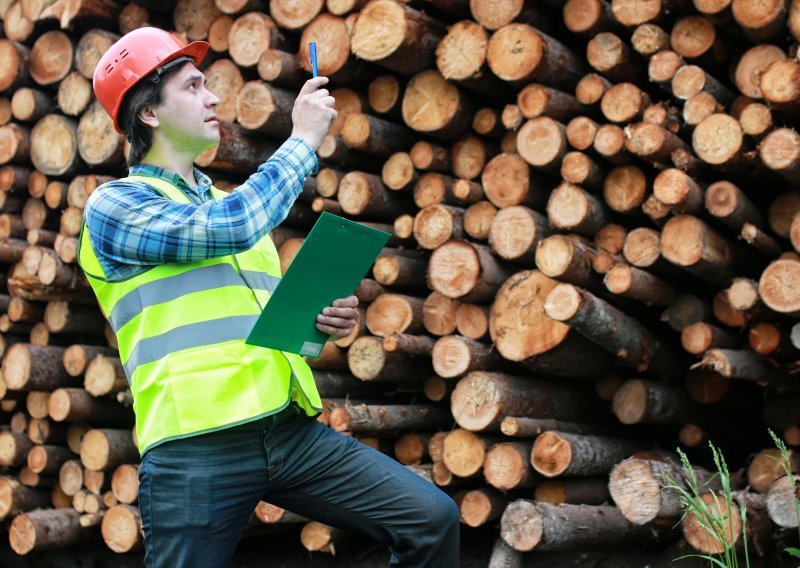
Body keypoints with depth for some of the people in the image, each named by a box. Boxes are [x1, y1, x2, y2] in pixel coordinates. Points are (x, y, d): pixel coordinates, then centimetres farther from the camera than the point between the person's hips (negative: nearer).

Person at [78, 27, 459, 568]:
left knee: (433, 520, -4)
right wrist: (303, 140, -7)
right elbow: (225, 229, -18)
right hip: (198, 450, -6)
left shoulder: (231, 201, 22)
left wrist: (318, 320, 5)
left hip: (291, 430, 6)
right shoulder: (115, 204, 0)